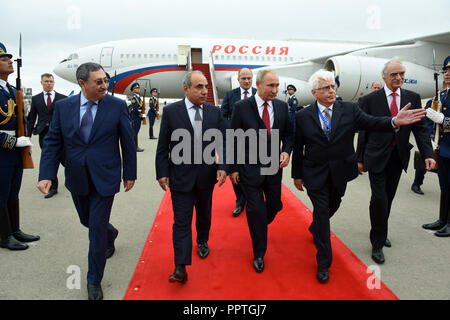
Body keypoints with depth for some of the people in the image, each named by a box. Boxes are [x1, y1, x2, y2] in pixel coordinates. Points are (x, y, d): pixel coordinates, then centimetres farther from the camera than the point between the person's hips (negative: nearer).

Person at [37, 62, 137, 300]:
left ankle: (94, 281, 20)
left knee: (97, 229, 1)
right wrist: (46, 174, -10)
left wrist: (130, 174, 0)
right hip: (77, 179, 4)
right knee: (88, 221, 21)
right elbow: (52, 142, 0)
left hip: (104, 178, -3)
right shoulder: (63, 107, -1)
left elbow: (128, 142, -3)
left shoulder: (117, 106, -8)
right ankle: (110, 234, 57)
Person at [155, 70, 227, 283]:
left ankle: (202, 241, 48)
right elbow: (163, 146, -4)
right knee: (181, 221, -2)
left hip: (206, 175, 3)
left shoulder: (214, 112, 2)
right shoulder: (171, 111, -6)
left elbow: (222, 143, 4)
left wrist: (222, 167, -9)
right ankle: (181, 268, 2)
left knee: (204, 214, 22)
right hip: (181, 176, -3)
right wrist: (162, 173, -7)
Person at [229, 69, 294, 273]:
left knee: (275, 206, 13)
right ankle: (259, 254, 20)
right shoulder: (242, 107, -9)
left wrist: (286, 151, -7)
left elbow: (289, 132, 13)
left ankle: (259, 224, 49)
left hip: (274, 166, 4)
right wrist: (233, 168, -6)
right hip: (250, 168, -4)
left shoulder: (282, 106, 2)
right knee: (256, 210, 0)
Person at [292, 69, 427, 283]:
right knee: (321, 213, 0)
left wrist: (394, 121, -36)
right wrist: (297, 175, 2)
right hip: (315, 175, -3)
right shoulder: (303, 116, -7)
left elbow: (371, 123, -16)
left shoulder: (349, 110, -3)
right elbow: (298, 149, -2)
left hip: (340, 173, 3)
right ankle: (323, 263, 12)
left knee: (332, 207, 22)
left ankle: (315, 228, 55)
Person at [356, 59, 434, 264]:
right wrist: (360, 158, 0)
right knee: (379, 199, -7)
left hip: (398, 157, 4)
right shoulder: (370, 100, -5)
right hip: (377, 157, -3)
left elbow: (420, 128, 3)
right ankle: (377, 243, 6)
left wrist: (427, 154, -9)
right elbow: (363, 131, -2)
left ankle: (380, 233, 32)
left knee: (388, 198, 14)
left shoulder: (413, 98, 4)